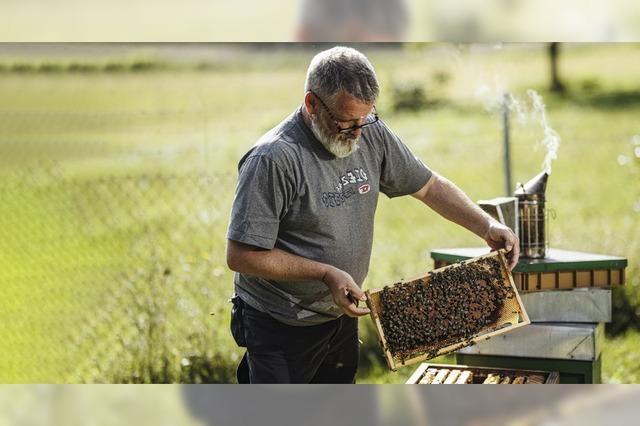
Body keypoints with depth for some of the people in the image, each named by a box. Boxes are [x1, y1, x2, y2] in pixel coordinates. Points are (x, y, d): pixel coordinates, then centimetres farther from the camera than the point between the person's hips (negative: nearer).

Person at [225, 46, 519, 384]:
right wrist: (326, 274, -24)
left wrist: (487, 226, -4)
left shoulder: (371, 135, -4)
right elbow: (241, 255, -22)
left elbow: (429, 186, 9)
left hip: (341, 315, 7)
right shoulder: (273, 159, -24)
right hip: (281, 327, -6)